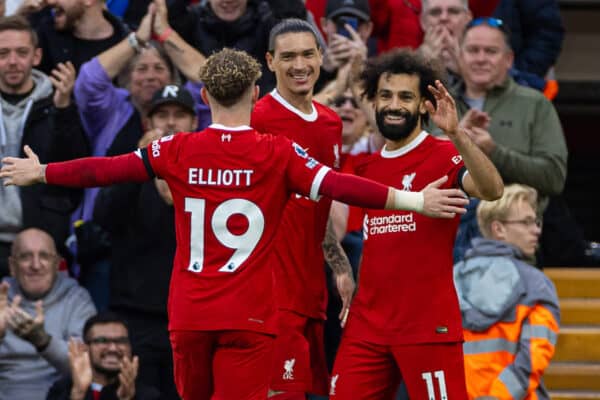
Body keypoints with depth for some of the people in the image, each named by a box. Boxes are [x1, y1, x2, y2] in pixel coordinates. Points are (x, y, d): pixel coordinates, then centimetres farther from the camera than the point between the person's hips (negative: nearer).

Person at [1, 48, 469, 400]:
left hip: (188, 313, 3)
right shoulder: (278, 153, -6)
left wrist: (40, 173, 20)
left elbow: (107, 169, 7)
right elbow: (337, 185, -16)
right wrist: (414, 201, -18)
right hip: (249, 316, -3)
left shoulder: (179, 151, 0)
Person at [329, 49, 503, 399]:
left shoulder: (443, 156, -5)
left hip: (428, 327, -6)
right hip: (367, 326, 6)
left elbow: (492, 190, -25)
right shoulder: (366, 167, 15)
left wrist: (457, 134, -35)